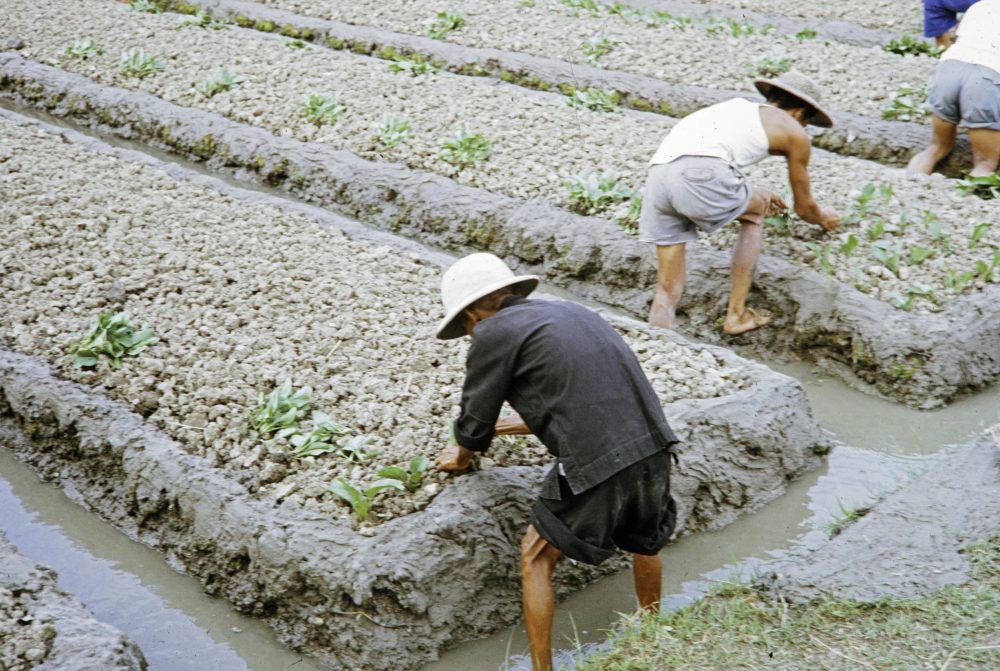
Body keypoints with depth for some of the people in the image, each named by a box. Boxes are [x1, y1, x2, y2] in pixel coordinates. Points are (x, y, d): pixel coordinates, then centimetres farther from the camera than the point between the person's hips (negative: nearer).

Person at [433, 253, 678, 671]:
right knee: (645, 539, 33)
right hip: (653, 445, 8)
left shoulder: (492, 333, 0)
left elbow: (475, 423, 8)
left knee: (536, 558, 14)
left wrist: (460, 457, 30)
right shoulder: (566, 311, 22)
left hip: (595, 462, -7)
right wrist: (513, 425, 44)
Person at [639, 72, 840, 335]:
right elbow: (803, 207, 32)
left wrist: (752, 195, 67)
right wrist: (825, 218, 54)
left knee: (668, 291, 13)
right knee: (755, 211, 26)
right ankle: (736, 315, 23)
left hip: (657, 174, 5)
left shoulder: (737, 107, 38)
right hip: (700, 175, -5)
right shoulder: (794, 132, 22)